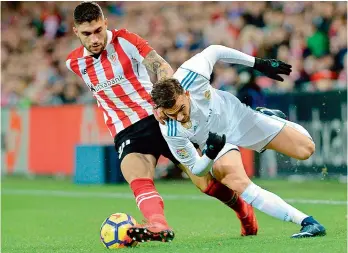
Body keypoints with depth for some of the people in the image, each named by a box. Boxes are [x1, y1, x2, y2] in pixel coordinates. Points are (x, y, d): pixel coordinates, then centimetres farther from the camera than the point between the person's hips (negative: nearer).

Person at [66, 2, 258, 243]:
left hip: (159, 117, -2)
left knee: (206, 181, -3)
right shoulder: (74, 62, 4)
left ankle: (244, 210, 25)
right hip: (126, 132, 3)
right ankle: (159, 226, -54)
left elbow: (162, 66, -15)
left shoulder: (124, 40, -8)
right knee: (136, 178, -30)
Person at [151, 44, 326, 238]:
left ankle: (267, 116, 33)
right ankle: (308, 223, -31)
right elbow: (196, 169, -21)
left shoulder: (191, 76, -35)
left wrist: (260, 64, -8)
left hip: (237, 115, 2)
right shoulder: (171, 133, -35)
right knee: (238, 182, -34)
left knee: (306, 149, 1)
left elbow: (214, 51, -12)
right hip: (217, 140, -2)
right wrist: (210, 156, -44)